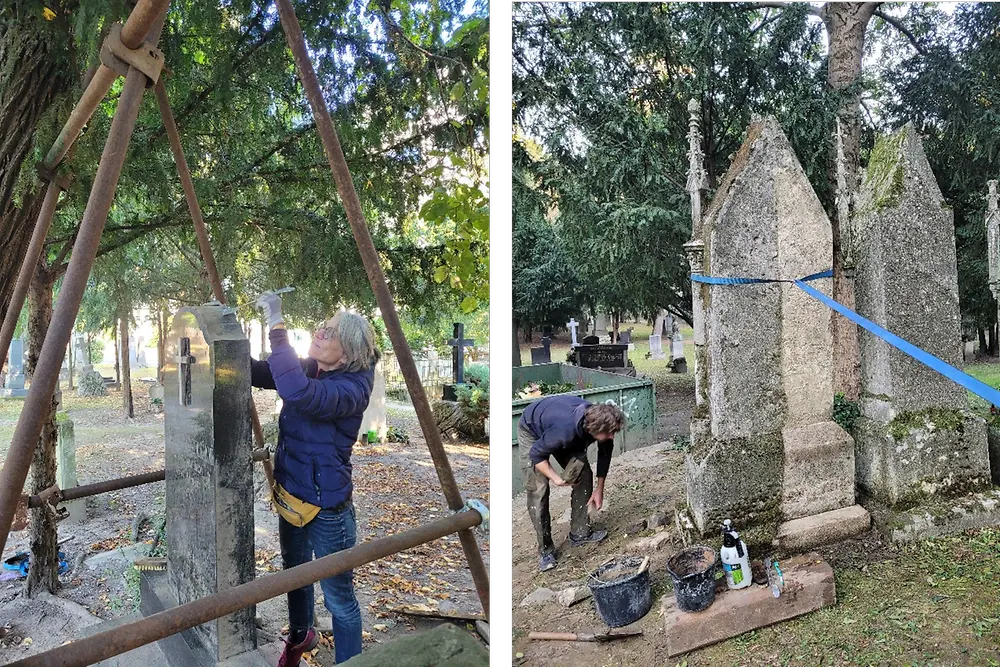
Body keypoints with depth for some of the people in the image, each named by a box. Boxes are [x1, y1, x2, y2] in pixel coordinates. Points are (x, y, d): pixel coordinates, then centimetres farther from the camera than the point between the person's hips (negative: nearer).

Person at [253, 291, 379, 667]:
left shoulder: (352, 387, -26)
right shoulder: (308, 370, -2)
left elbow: (299, 393, -43)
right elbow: (258, 373, 2)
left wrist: (276, 326, -39)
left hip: (326, 505, -8)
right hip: (290, 495, 9)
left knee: (338, 596, 5)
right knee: (295, 571, 29)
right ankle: (300, 636, 55)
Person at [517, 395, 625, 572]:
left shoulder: (599, 422, -26)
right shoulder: (565, 431, -45)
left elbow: (605, 453, -5)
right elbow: (536, 455, -27)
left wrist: (599, 489, -1)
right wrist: (556, 478, -31)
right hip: (532, 432, -6)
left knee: (583, 474, -4)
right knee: (537, 489, -13)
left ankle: (580, 533, 11)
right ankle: (545, 550, -3)